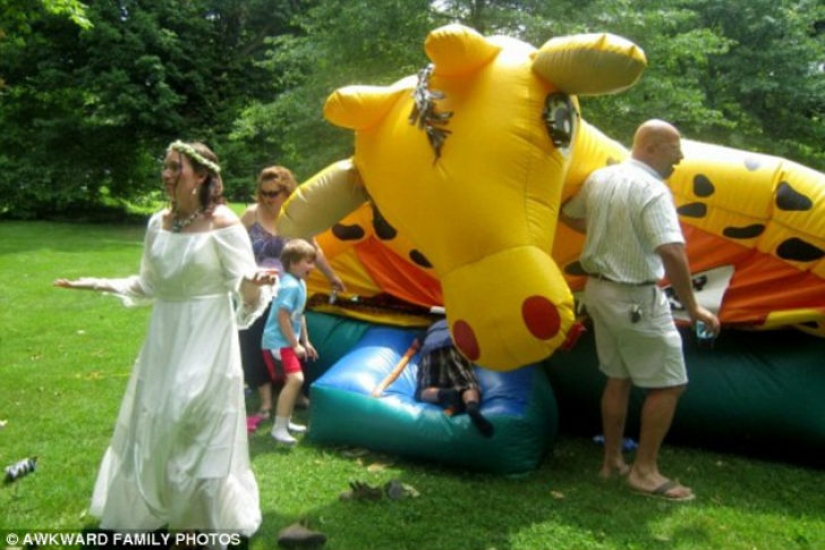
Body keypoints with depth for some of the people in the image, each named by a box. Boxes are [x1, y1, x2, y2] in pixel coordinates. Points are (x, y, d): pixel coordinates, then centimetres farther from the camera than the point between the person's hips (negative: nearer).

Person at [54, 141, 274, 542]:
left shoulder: (223, 223, -14)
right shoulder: (158, 222, 4)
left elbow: (243, 289, -14)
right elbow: (149, 285, 14)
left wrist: (254, 284, -35)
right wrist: (99, 284, 10)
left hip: (206, 342, -6)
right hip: (164, 339, 7)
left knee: (200, 433, 2)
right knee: (152, 429, 15)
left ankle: (201, 517, 23)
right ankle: (152, 510, 35)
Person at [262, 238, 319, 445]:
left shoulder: (300, 283, 10)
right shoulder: (290, 286, -21)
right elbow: (282, 317, -24)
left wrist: (305, 341, 21)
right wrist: (295, 344, -19)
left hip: (287, 341, 11)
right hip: (279, 341, -11)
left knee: (293, 380, 19)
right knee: (296, 378, -21)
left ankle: (286, 421, 33)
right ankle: (278, 427, -14)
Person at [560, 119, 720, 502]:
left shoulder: (598, 179, 5)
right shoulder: (652, 190, -19)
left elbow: (568, 215, 21)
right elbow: (672, 253, -29)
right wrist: (692, 308, -21)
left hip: (597, 289, 8)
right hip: (636, 298, -8)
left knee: (618, 378, 19)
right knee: (668, 383, 4)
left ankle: (612, 461, 27)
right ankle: (645, 470, 10)